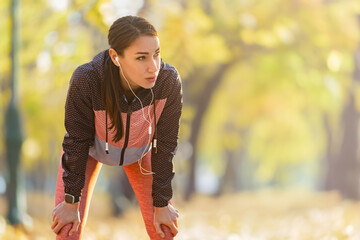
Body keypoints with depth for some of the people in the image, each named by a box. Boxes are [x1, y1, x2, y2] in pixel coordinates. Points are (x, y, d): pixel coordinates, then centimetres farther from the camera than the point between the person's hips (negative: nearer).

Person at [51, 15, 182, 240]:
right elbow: (77, 141, -24)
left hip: (140, 146, 2)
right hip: (92, 145, -1)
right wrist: (71, 202, -14)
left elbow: (166, 144, -21)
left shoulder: (169, 81, -37)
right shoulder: (86, 80, -41)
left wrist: (161, 204, -11)